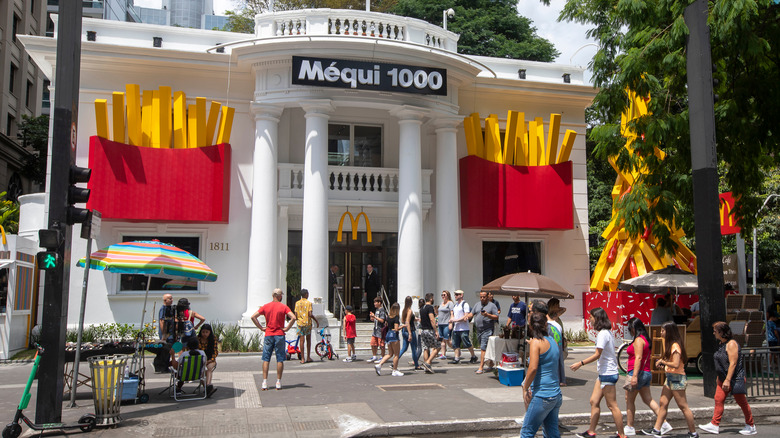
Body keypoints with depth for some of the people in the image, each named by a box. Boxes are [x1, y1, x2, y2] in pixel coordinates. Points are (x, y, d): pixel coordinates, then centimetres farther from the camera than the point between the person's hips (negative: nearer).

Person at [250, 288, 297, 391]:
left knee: (266, 359, 6)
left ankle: (264, 383, 2)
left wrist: (261, 327, 3)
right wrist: (286, 328, -8)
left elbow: (253, 317, 1)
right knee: (280, 360, 5)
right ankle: (278, 383, 6)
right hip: (279, 335, -2)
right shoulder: (283, 307, -4)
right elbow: (293, 318, -17)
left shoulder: (265, 306, 4)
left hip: (268, 335, 2)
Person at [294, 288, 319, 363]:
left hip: (300, 323, 2)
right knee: (308, 340, 12)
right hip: (308, 323, -2)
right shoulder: (308, 303, -6)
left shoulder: (297, 303, 4)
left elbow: (296, 315, 4)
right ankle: (308, 357, 14)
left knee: (301, 340, 1)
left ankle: (302, 359, 0)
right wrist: (316, 321, -2)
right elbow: (310, 314, -13)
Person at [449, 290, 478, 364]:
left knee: (467, 344, -2)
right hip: (455, 328, 8)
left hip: (463, 328, -8)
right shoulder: (455, 304, 17)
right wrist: (451, 323, 6)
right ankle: (456, 358, 7)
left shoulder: (465, 304, -9)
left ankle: (473, 357, 14)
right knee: (455, 344, 4)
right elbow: (452, 314, 24)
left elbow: (466, 317, -16)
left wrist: (455, 320, -16)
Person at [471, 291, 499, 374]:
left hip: (487, 330, -6)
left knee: (483, 348, -12)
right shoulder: (477, 305, 16)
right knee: (485, 348, 13)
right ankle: (490, 364, 28)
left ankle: (481, 367, -11)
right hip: (478, 330, 6)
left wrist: (487, 315, -18)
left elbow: (496, 317, -5)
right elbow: (472, 313, 15)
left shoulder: (492, 305, -1)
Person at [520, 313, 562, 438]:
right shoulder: (552, 340, 10)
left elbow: (533, 368, -21)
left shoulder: (536, 342, -11)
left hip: (542, 394, -7)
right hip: (556, 394, 8)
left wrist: (525, 388, -11)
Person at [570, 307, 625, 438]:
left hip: (608, 374, -10)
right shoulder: (607, 332, 12)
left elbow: (597, 354, -21)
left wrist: (581, 363, -18)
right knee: (594, 402, 11)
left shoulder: (603, 334, -17)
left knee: (612, 405, -2)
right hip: (604, 373, 10)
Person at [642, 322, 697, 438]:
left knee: (683, 406, -2)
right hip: (670, 377, 10)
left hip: (677, 378, -10)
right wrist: (662, 362, 5)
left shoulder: (675, 345, -17)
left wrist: (662, 361, -13)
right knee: (663, 404, 8)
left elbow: (676, 364, -24)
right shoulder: (670, 344, 14)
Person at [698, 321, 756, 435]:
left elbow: (733, 363, -22)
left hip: (735, 378, -9)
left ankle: (751, 426, 18)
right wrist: (719, 378, 20)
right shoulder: (721, 344, 11)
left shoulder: (731, 344, -17)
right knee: (718, 399, 3)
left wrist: (727, 380, -25)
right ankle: (715, 425, 4)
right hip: (723, 378, 9)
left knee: (741, 401, 3)